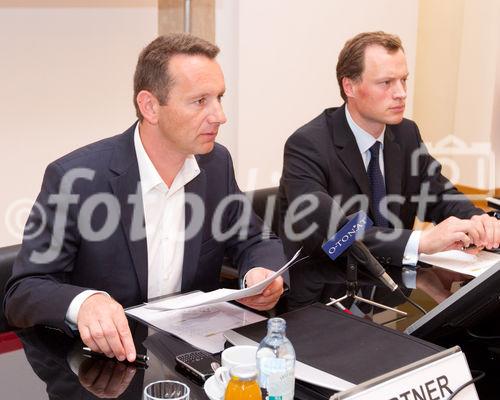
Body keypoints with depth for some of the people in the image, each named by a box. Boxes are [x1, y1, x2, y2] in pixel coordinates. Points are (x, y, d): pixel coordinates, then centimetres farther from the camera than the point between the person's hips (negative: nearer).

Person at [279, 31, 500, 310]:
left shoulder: (406, 134, 5)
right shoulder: (307, 146, -17)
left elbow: (441, 196, 8)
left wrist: (477, 222, -15)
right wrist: (421, 242, -37)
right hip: (323, 298, -6)